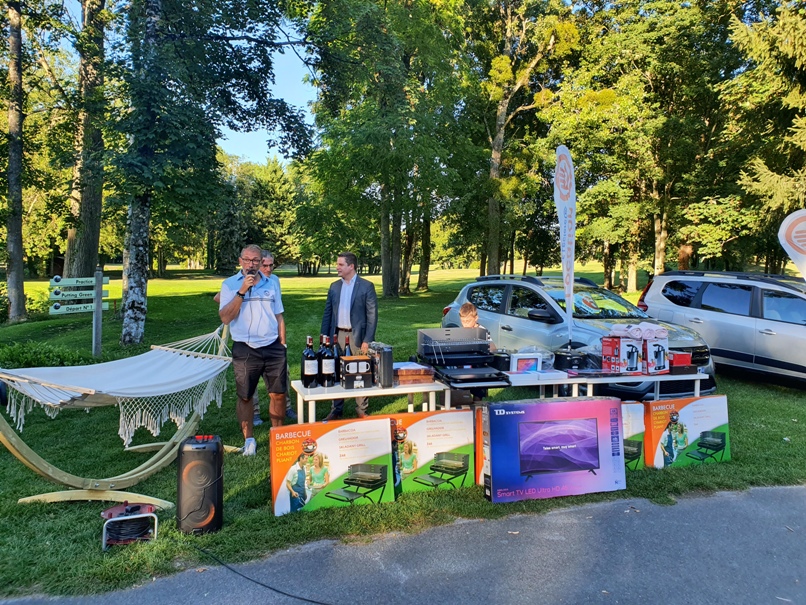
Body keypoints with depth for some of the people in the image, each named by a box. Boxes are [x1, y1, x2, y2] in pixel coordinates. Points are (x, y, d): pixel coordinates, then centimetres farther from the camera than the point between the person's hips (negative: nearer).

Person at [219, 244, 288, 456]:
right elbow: (225, 317, -11)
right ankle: (249, 439, 22)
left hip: (273, 348, 3)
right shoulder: (230, 284, 0)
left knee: (278, 393, 4)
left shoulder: (270, 284, 10)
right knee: (245, 396, 6)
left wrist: (282, 344, 9)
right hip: (245, 349, -2)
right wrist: (242, 292, -18)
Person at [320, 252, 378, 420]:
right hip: (338, 335, 4)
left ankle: (361, 410, 18)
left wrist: (367, 340, -12)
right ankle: (336, 410, 22)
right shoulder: (334, 286, 9)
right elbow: (327, 313, 11)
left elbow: (372, 315, -8)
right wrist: (324, 337, 4)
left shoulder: (366, 286, -5)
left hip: (357, 336, -4)